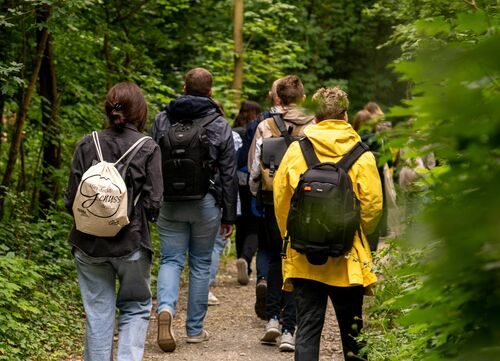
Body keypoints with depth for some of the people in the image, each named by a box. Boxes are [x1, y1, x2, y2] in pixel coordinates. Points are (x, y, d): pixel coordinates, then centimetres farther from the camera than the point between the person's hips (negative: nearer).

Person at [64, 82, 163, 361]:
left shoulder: (86, 146, -1)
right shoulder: (148, 148, -7)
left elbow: (71, 200, -1)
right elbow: (153, 203, -10)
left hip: (89, 243, 2)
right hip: (131, 243, -2)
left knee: (98, 312, 10)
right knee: (136, 307, 14)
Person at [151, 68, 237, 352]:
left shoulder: (163, 120, 2)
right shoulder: (219, 125, -2)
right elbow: (229, 174, 0)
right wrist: (229, 215, 6)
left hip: (169, 202, 1)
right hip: (206, 203, -1)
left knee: (171, 260, 6)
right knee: (201, 264, 10)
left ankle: (166, 307, -23)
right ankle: (195, 329, 15)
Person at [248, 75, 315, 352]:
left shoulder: (265, 127, -2)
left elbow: (255, 166, 1)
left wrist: (256, 193, 17)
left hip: (273, 203, 1)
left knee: (275, 258, 19)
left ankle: (272, 318, 7)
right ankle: (288, 329, 1)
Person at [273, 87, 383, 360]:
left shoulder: (295, 151, -2)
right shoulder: (362, 155, -5)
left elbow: (281, 200, 3)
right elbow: (373, 206, -6)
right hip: (348, 257, -1)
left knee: (308, 327, 4)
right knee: (351, 329, 12)